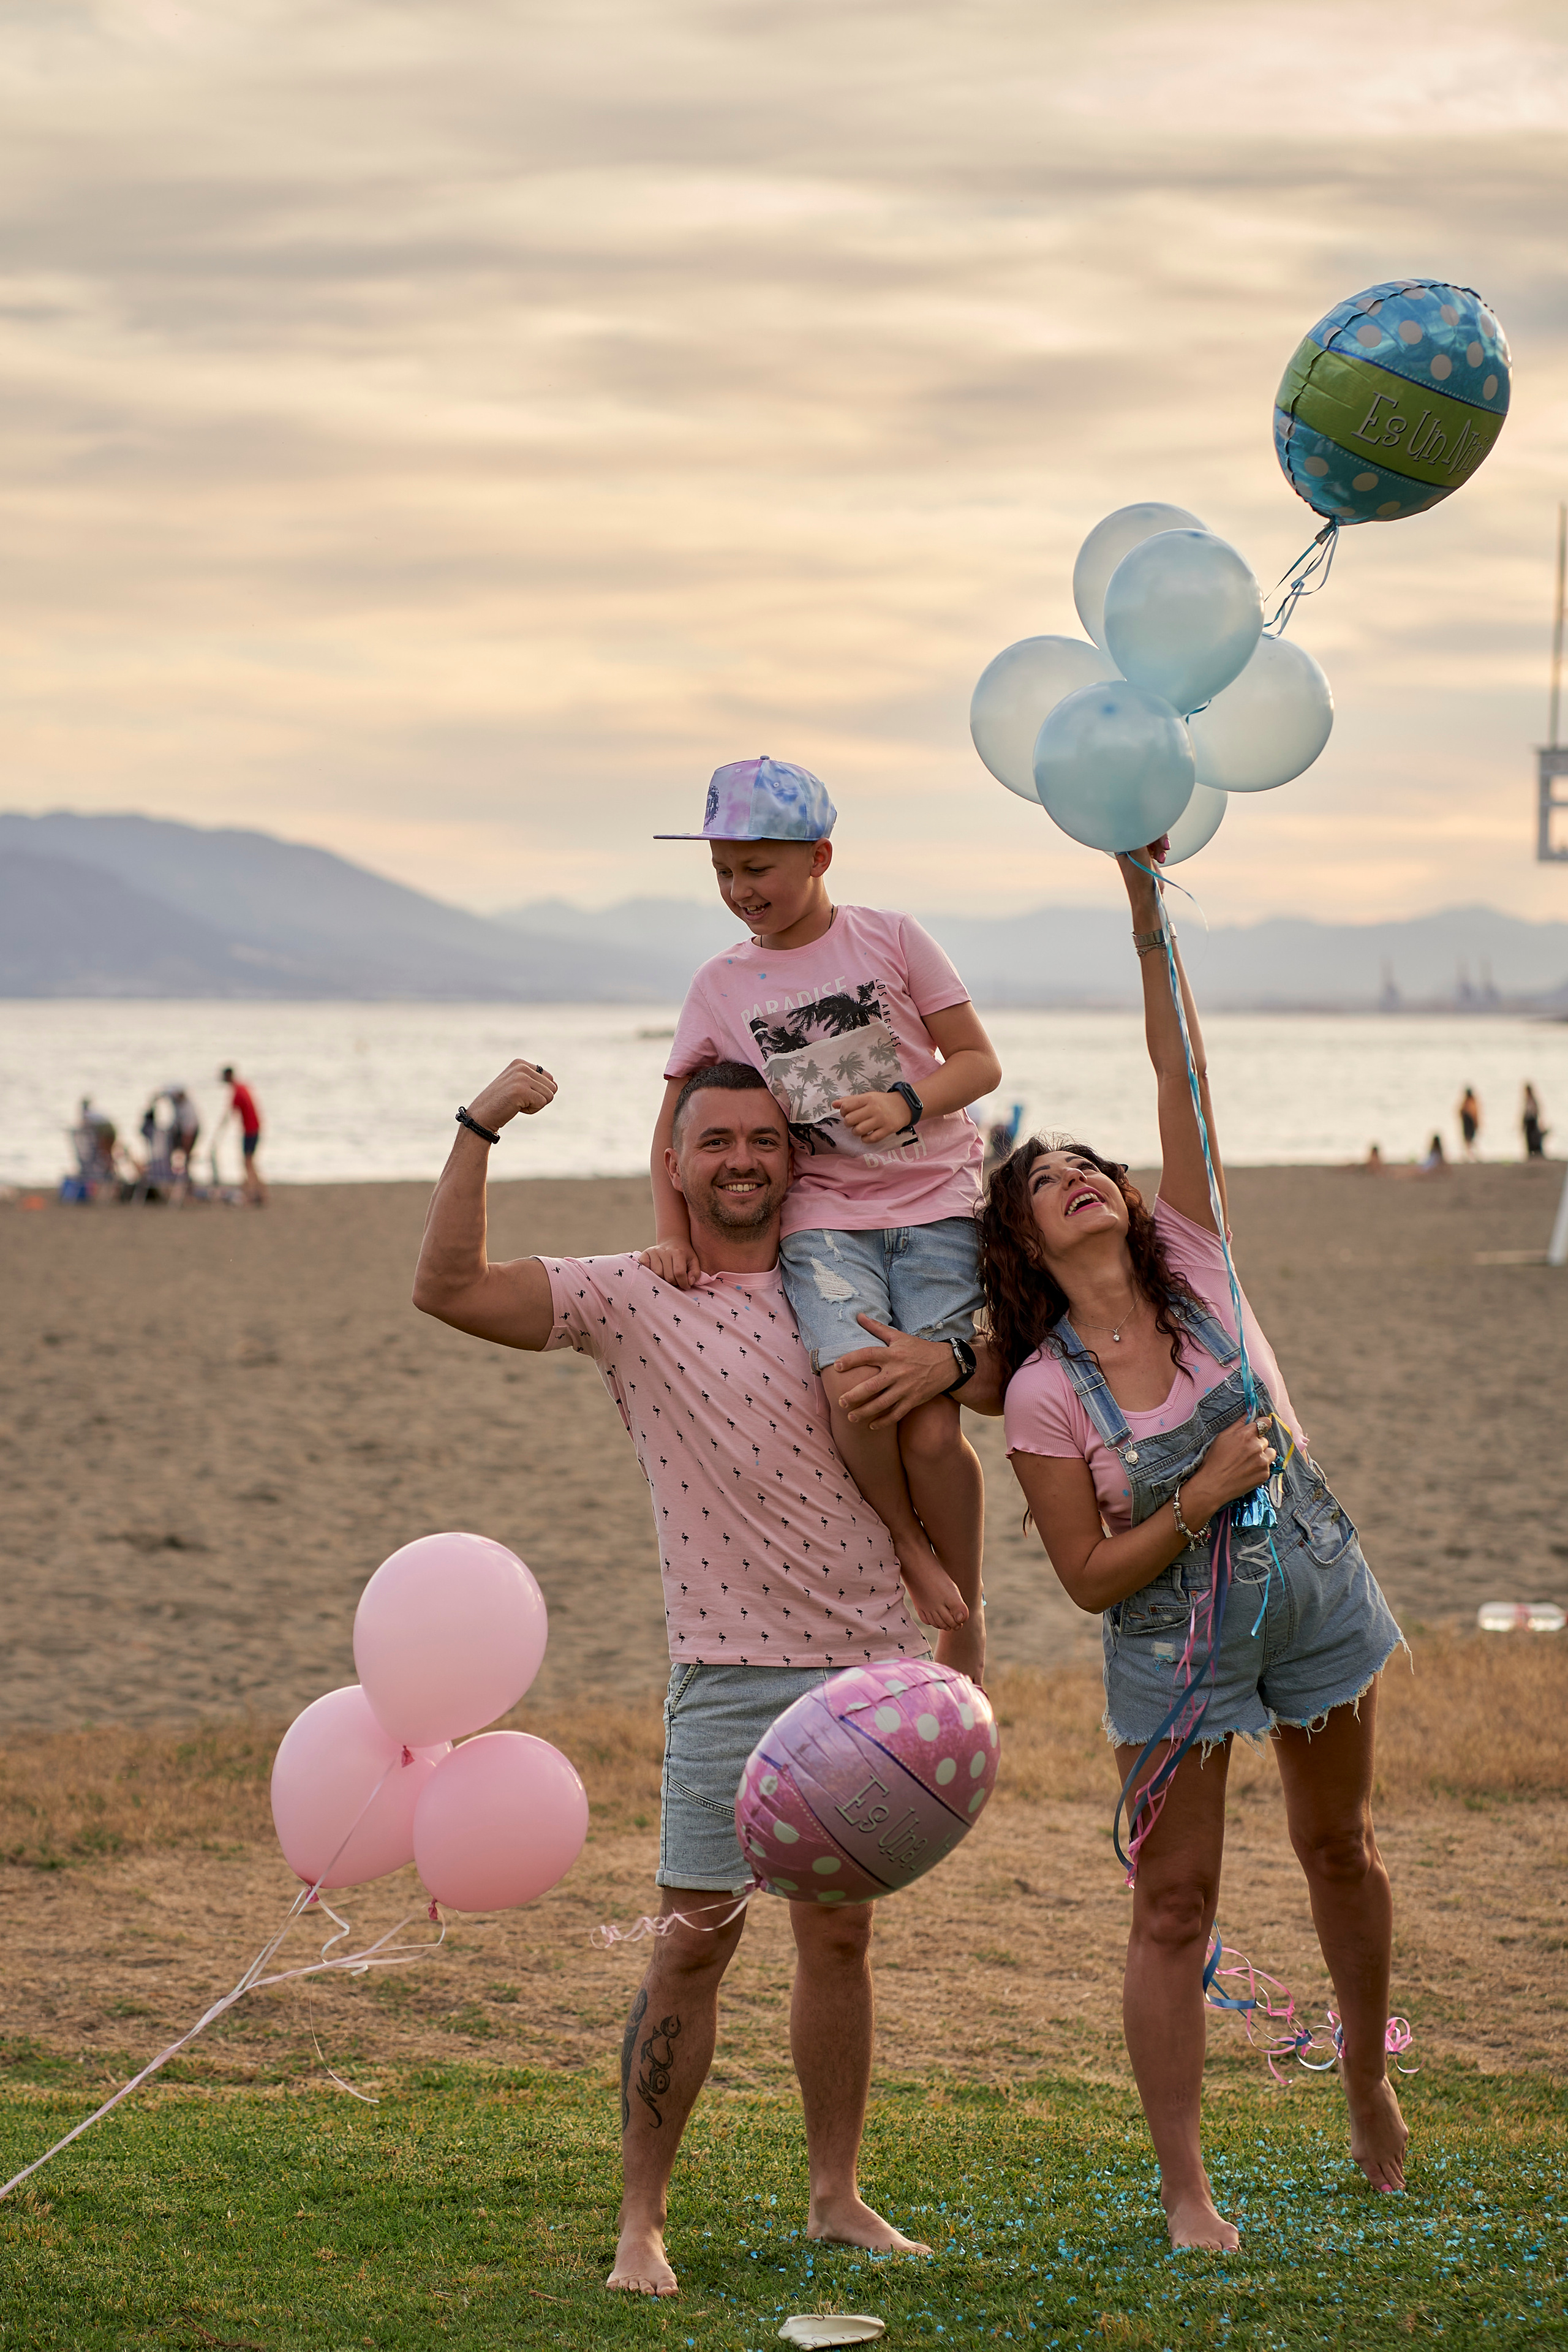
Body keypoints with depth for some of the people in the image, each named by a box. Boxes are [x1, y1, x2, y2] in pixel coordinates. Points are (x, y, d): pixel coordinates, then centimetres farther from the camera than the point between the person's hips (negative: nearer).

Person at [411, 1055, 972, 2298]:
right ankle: (641, 2221, 3)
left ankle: (837, 2196, 23)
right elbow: (449, 1288, -12)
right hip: (732, 1673, -3)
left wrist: (945, 1361, -10)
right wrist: (480, 1128, -18)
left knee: (840, 1935, 11)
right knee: (694, 1942, -6)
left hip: (871, 1660, 3)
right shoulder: (629, 1297, -1)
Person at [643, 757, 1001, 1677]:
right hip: (821, 1214, 1)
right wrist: (671, 1231, -1)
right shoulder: (721, 986, 8)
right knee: (855, 1384, -28)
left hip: (935, 1204, -1)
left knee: (932, 1430, -13)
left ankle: (968, 1618, 10)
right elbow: (677, 1124, 13)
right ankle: (906, 1545, -1)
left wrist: (905, 1103, -15)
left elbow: (979, 1062, 3)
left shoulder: (890, 939, 3)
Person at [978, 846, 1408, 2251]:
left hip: (1311, 1593, 3)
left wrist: (1149, 913, -23)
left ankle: (1368, 2076, 39)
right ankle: (1185, 2188, 6)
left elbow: (1184, 1080, -16)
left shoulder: (1195, 1267, -8)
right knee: (1175, 1906, -1)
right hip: (1174, 1643, -3)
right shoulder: (1042, 1397, -13)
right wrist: (1203, 1496, -24)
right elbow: (1091, 1580, -12)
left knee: (1341, 1849, 17)